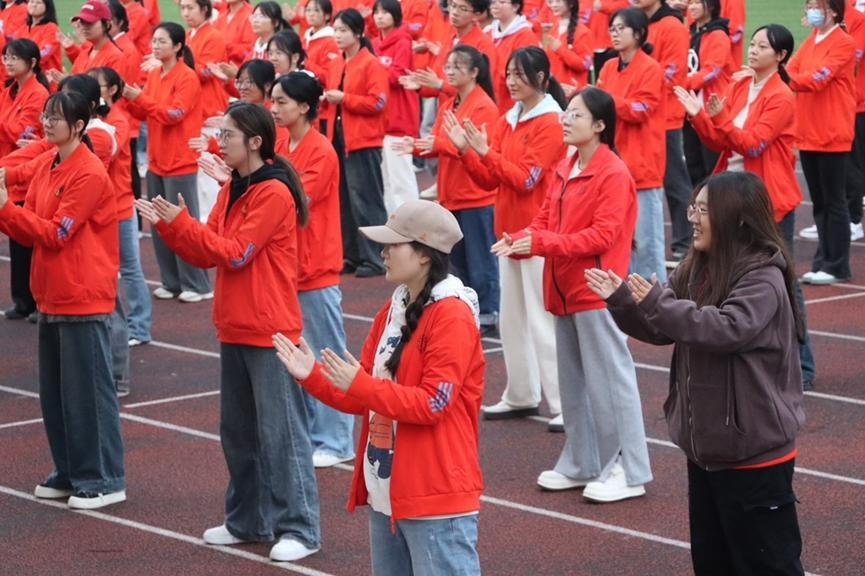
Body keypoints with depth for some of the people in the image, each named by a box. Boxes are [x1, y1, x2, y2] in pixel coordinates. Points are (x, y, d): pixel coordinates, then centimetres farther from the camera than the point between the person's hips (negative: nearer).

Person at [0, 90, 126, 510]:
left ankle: (105, 480, 3)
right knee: (55, 391, 13)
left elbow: (55, 233, -18)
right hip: (53, 297, 9)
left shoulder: (89, 175, -15)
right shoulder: (45, 165, 10)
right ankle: (70, 473, 23)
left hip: (84, 300, -9)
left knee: (89, 389, -3)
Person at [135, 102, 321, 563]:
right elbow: (206, 254, 10)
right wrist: (165, 225, -3)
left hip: (270, 332, -9)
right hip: (234, 329, 9)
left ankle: (299, 528, 0)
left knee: (280, 431, -5)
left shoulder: (274, 193, -15)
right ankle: (248, 520, 26)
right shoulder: (231, 190, 12)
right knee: (238, 430, 16)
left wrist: (181, 221, -16)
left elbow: (235, 253, -18)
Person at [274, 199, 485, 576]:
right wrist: (312, 376, 1)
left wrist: (360, 384, -24)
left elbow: (433, 404, -20)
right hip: (386, 495, 10)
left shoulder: (451, 316, -14)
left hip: (435, 500, -10)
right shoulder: (392, 311, 13)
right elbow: (364, 399, 15)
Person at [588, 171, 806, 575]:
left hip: (754, 449, -9)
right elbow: (662, 330, 13)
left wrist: (657, 303, -32)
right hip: (706, 442, 9)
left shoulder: (763, 277, -18)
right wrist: (621, 301, -4)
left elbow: (728, 329, -32)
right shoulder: (696, 269, 8)